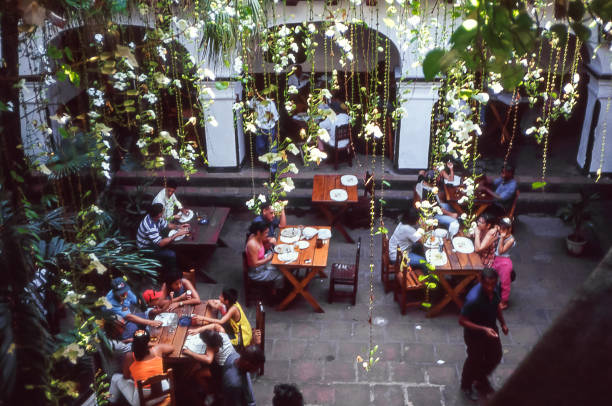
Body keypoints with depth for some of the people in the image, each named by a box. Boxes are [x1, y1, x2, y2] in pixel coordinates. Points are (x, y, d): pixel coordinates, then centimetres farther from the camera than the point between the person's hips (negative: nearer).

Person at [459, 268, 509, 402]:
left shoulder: (495, 289, -16)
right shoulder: (473, 299, -38)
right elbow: (462, 321, -29)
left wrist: (503, 323, 2)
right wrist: (483, 329, -35)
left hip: (491, 329, 7)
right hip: (475, 334, -7)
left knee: (496, 357, 24)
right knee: (475, 360, 16)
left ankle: (481, 379, 53)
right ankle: (466, 385, 46)